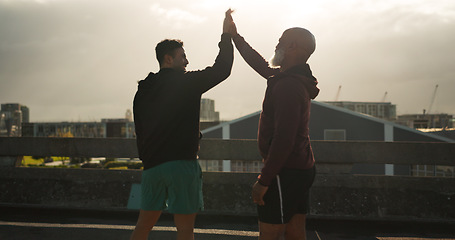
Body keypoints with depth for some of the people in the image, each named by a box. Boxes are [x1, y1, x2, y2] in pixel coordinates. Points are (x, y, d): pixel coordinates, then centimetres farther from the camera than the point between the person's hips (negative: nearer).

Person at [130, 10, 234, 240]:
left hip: (151, 166, 7)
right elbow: (221, 69, -5)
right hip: (181, 163, -7)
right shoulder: (185, 82, -6)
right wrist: (226, 35, 4)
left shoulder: (142, 91, 13)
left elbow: (139, 132, 15)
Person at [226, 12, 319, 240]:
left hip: (286, 172, -10)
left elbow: (283, 139, -26)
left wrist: (264, 181, -22)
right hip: (302, 169, 10)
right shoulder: (296, 79, 11)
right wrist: (235, 37, 34)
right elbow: (262, 65, 28)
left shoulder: (288, 86, -20)